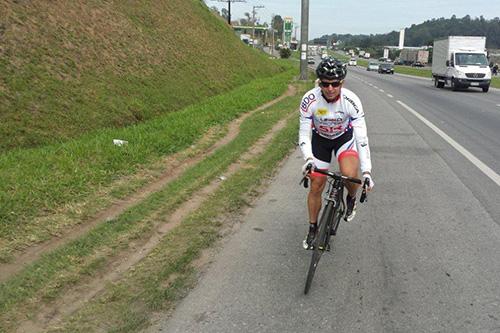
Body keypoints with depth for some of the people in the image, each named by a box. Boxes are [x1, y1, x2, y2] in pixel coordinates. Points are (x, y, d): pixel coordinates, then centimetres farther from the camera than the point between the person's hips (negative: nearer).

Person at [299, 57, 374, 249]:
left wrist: (366, 170, -37)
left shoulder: (351, 101, -31)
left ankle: (351, 199, 7)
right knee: (316, 186, 2)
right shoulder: (310, 100, -29)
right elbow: (304, 134, -22)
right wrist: (308, 158, -39)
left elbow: (361, 137, -30)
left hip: (344, 137, -1)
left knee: (349, 174, -29)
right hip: (320, 138, 1)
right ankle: (313, 228, 24)